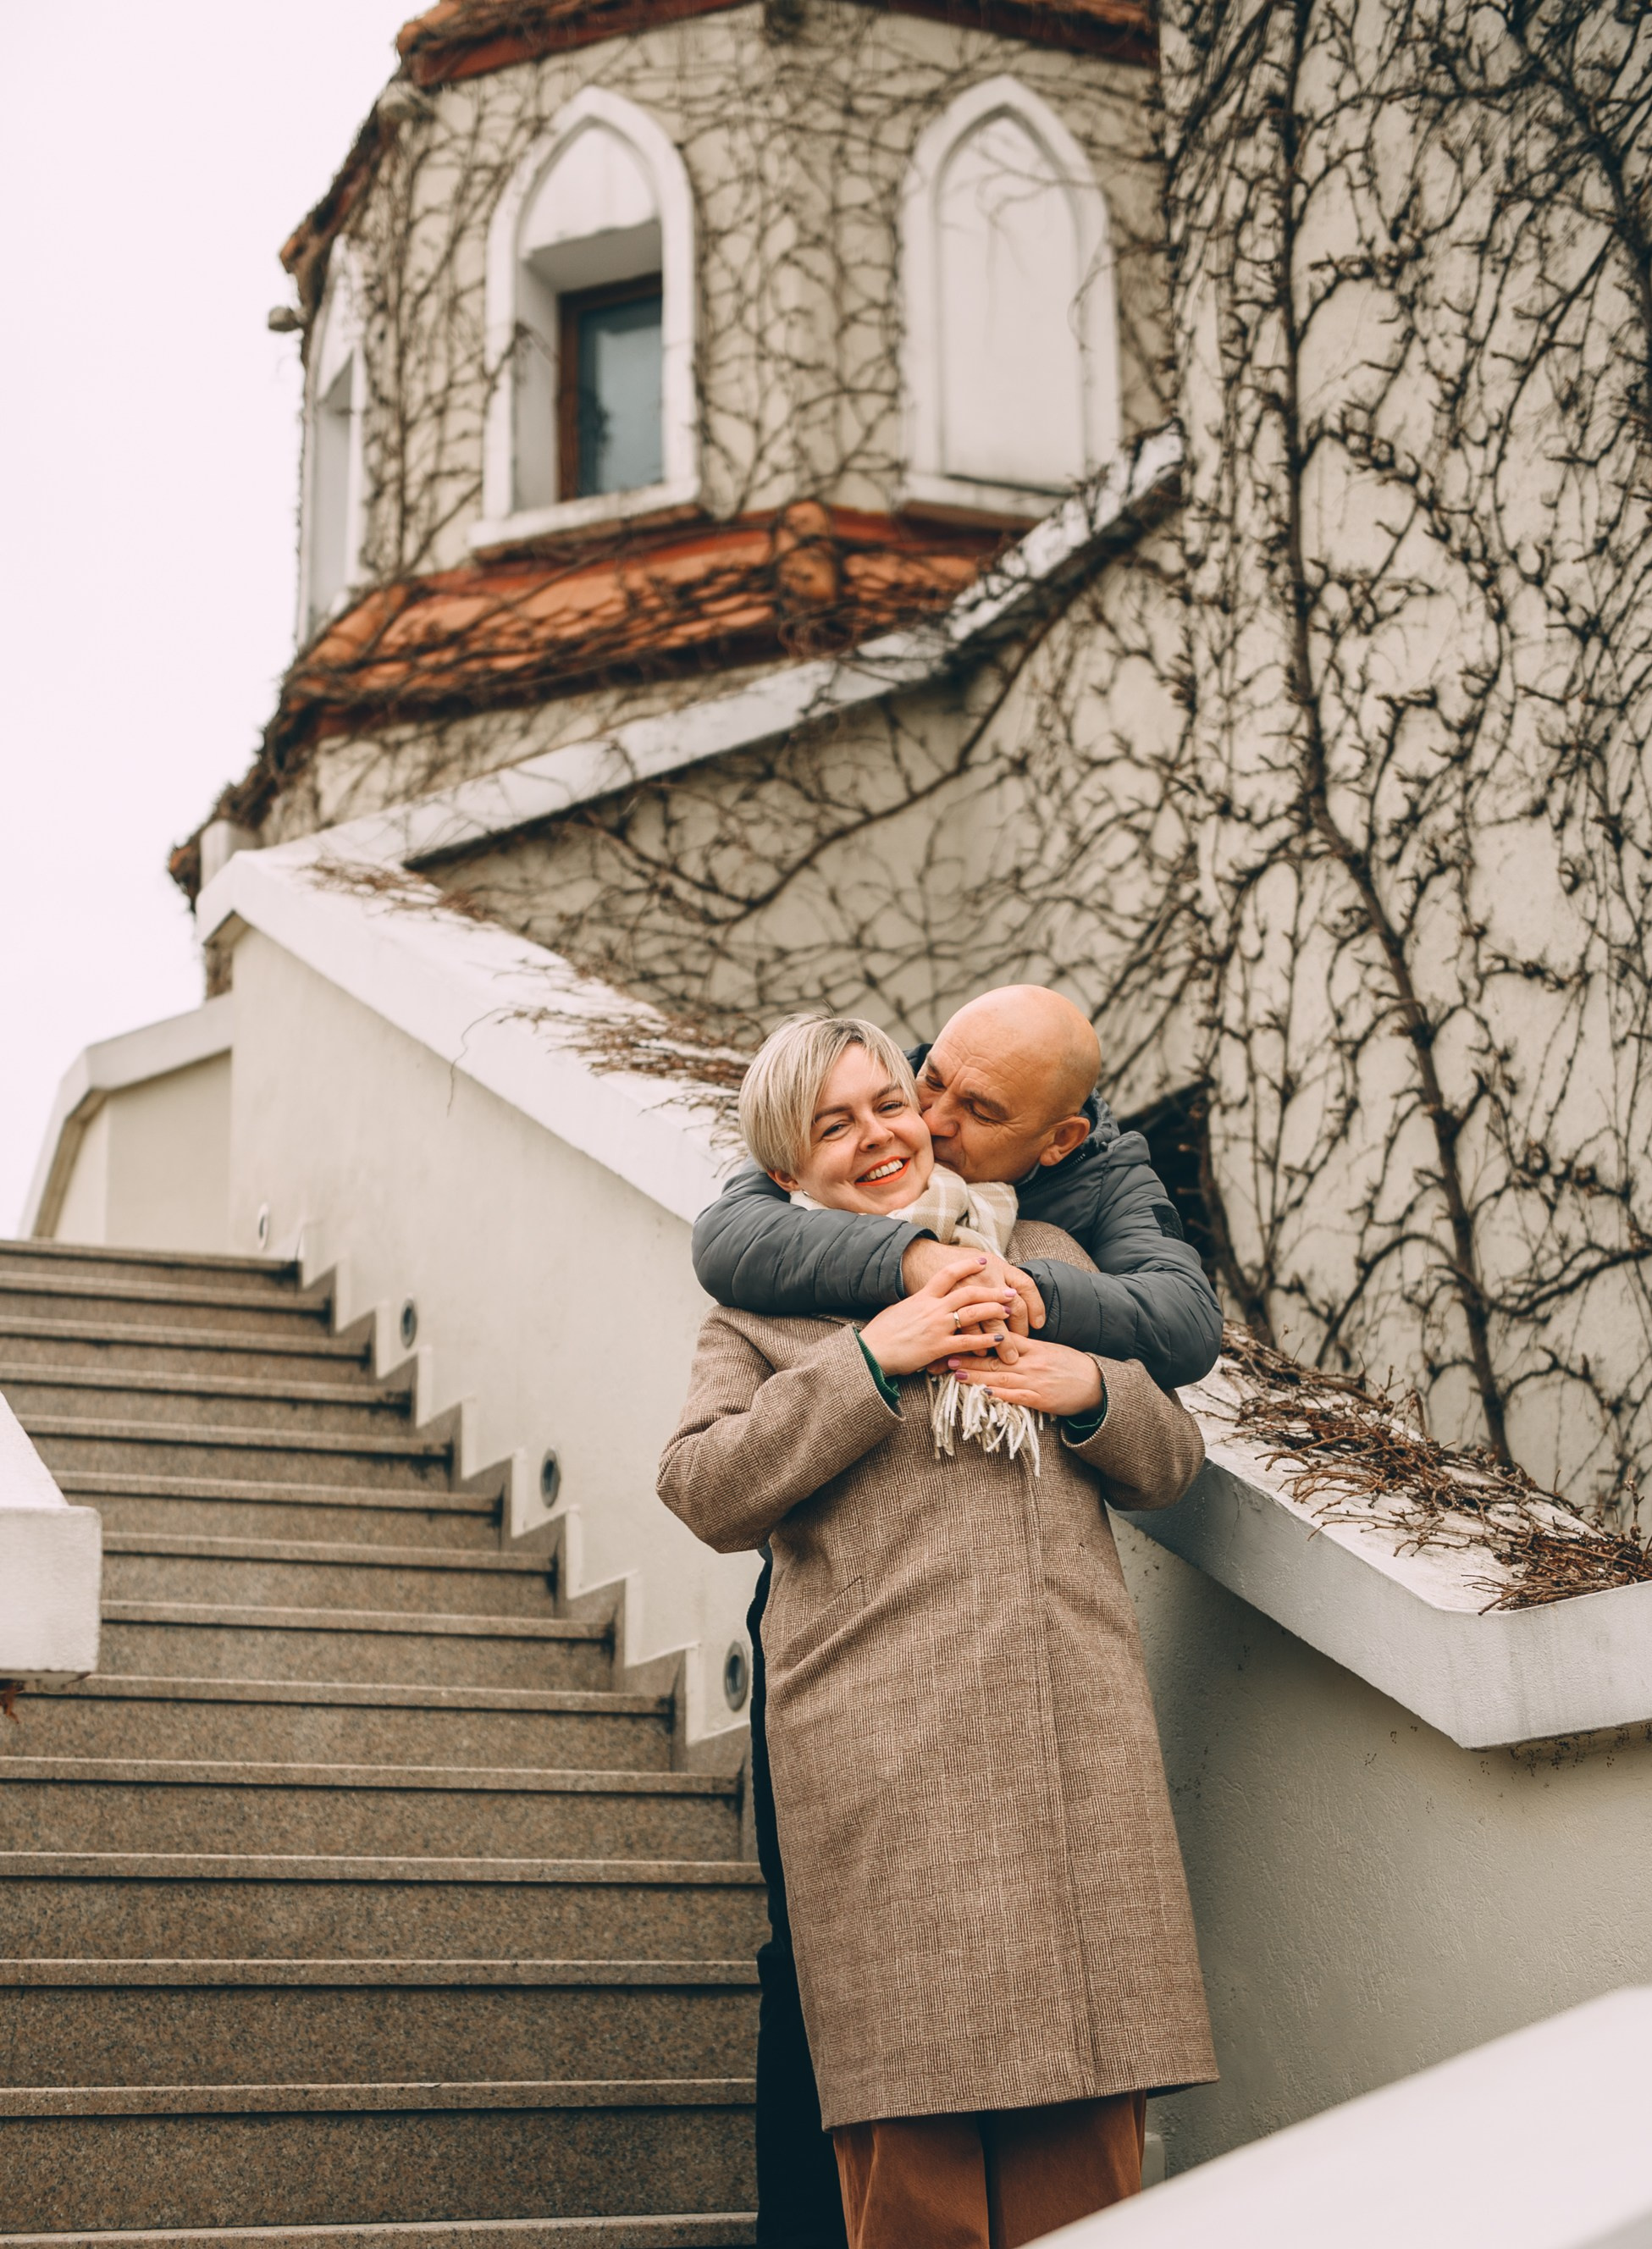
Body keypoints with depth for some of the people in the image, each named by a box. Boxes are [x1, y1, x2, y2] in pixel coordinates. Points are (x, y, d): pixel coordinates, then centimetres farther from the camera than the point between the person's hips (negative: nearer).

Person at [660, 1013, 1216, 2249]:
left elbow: (1170, 1463, 23)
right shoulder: (761, 1308, 13)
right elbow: (706, 1490, -4)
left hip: (1075, 1728, 3)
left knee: (1085, 2121, 2)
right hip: (885, 1751, -3)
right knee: (915, 2130, -6)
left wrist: (1092, 1391, 1)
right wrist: (872, 1359, -9)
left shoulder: (1040, 1255, 22)